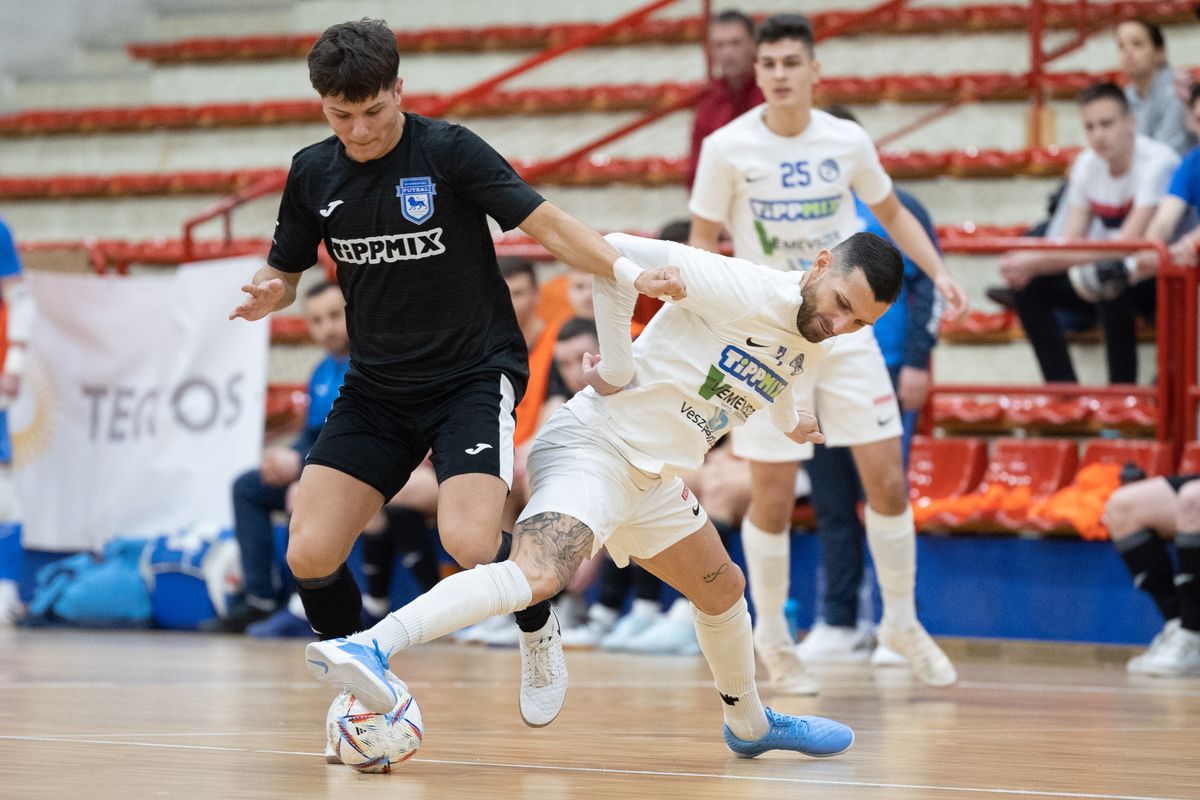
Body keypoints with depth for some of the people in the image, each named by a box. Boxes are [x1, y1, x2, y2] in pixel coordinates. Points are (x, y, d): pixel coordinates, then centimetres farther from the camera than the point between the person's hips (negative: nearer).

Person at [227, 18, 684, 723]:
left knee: (470, 543, -25)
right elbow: (286, 271, 13)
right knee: (310, 554, -11)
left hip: (476, 372, -4)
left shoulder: (448, 151, -13)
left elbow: (546, 225, -16)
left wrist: (627, 269, -32)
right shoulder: (314, 173, 0)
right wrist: (267, 295, -11)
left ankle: (538, 627, 9)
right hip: (377, 386, 4)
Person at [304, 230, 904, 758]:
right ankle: (368, 647, -47)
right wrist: (617, 370, -20)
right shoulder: (745, 289, -20)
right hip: (595, 446, -9)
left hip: (652, 479, 10)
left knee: (722, 590, 26)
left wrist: (786, 421, 47)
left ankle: (750, 726, 51)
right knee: (536, 575, -33)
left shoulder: (810, 348, 8)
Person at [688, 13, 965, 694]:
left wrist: (939, 272, 2)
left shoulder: (848, 141, -2)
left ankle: (903, 622, 18)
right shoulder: (728, 149, -8)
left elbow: (893, 214, 15)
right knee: (773, 498, -1)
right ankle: (773, 639, 17)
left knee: (888, 480, -1)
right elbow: (703, 243, -1)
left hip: (846, 331, 2)